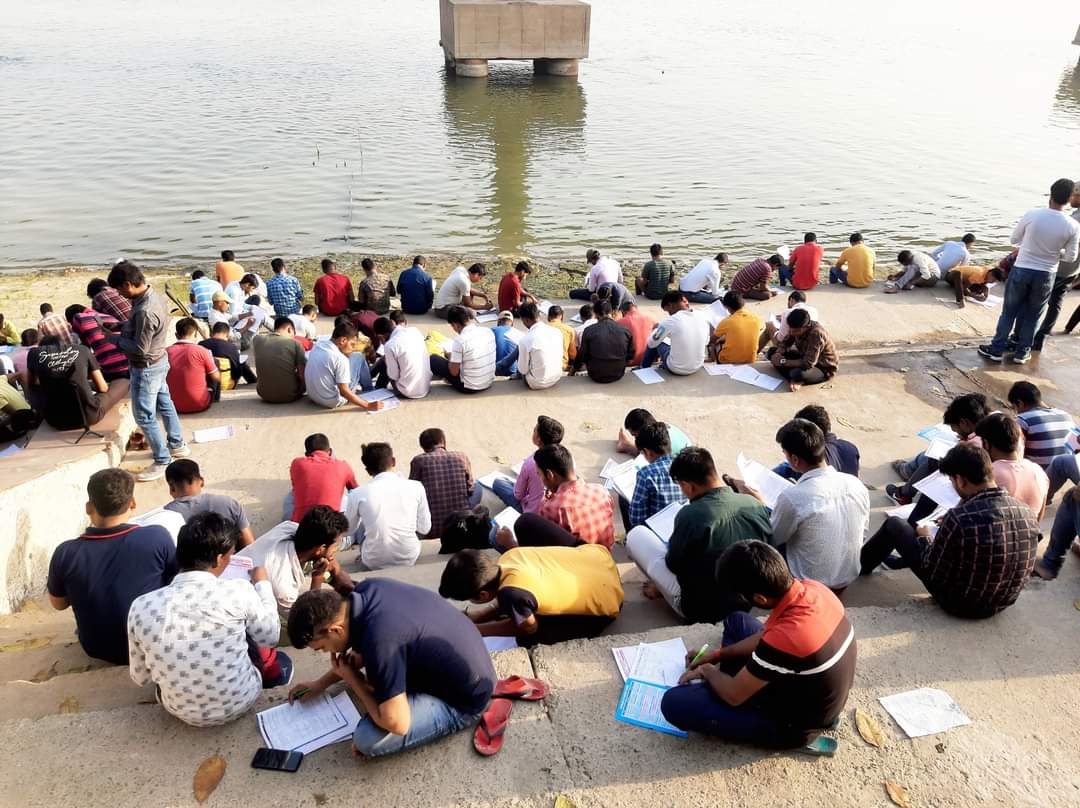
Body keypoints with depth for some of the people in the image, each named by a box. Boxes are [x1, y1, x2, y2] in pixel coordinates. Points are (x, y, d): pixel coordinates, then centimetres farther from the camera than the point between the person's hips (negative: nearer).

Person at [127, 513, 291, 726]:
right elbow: (270, 637, -3)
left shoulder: (142, 607, -16)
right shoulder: (238, 592, -22)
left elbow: (140, 678, -1)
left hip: (182, 711, 3)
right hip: (240, 702, -2)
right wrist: (262, 584, 10)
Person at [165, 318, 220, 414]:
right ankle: (214, 399, 32)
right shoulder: (201, 351, -14)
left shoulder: (166, 352, -5)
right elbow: (217, 377, -2)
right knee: (216, 362, 16)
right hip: (199, 405, -4)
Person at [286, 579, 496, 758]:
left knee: (368, 739, -21)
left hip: (463, 700, -9)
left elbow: (397, 724, -29)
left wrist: (352, 679, -16)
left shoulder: (379, 641, -34)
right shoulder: (368, 588, -8)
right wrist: (321, 683, 15)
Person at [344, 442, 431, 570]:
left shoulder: (358, 494, -9)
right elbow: (425, 529, 0)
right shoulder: (416, 487, -8)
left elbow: (348, 529, 9)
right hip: (409, 560, 1)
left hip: (374, 563, 0)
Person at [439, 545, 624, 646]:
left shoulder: (512, 593, -38)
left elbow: (528, 627, -13)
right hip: (597, 555, 7)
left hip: (606, 602, -7)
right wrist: (477, 615, 0)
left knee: (528, 639, -9)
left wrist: (476, 629, -5)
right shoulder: (509, 556, -15)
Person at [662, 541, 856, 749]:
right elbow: (767, 637, 6)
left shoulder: (785, 638, -40)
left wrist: (708, 671, -1)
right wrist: (718, 654, 11)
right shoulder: (812, 589, -15)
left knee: (674, 703, -16)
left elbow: (734, 695, -22)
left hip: (795, 725, -8)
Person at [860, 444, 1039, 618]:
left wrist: (924, 539, 0)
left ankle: (861, 564, 39)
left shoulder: (959, 518, -33)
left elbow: (932, 573, -20)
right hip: (1003, 603, 6)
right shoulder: (1027, 513, -13)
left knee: (894, 524, 10)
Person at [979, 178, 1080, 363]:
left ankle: (997, 349, 18)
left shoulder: (1032, 215, -14)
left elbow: (1014, 239, 0)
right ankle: (1021, 352, 24)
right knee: (1032, 315, 16)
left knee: (1009, 311, 13)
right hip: (1046, 276, 1)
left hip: (1021, 270, 0)